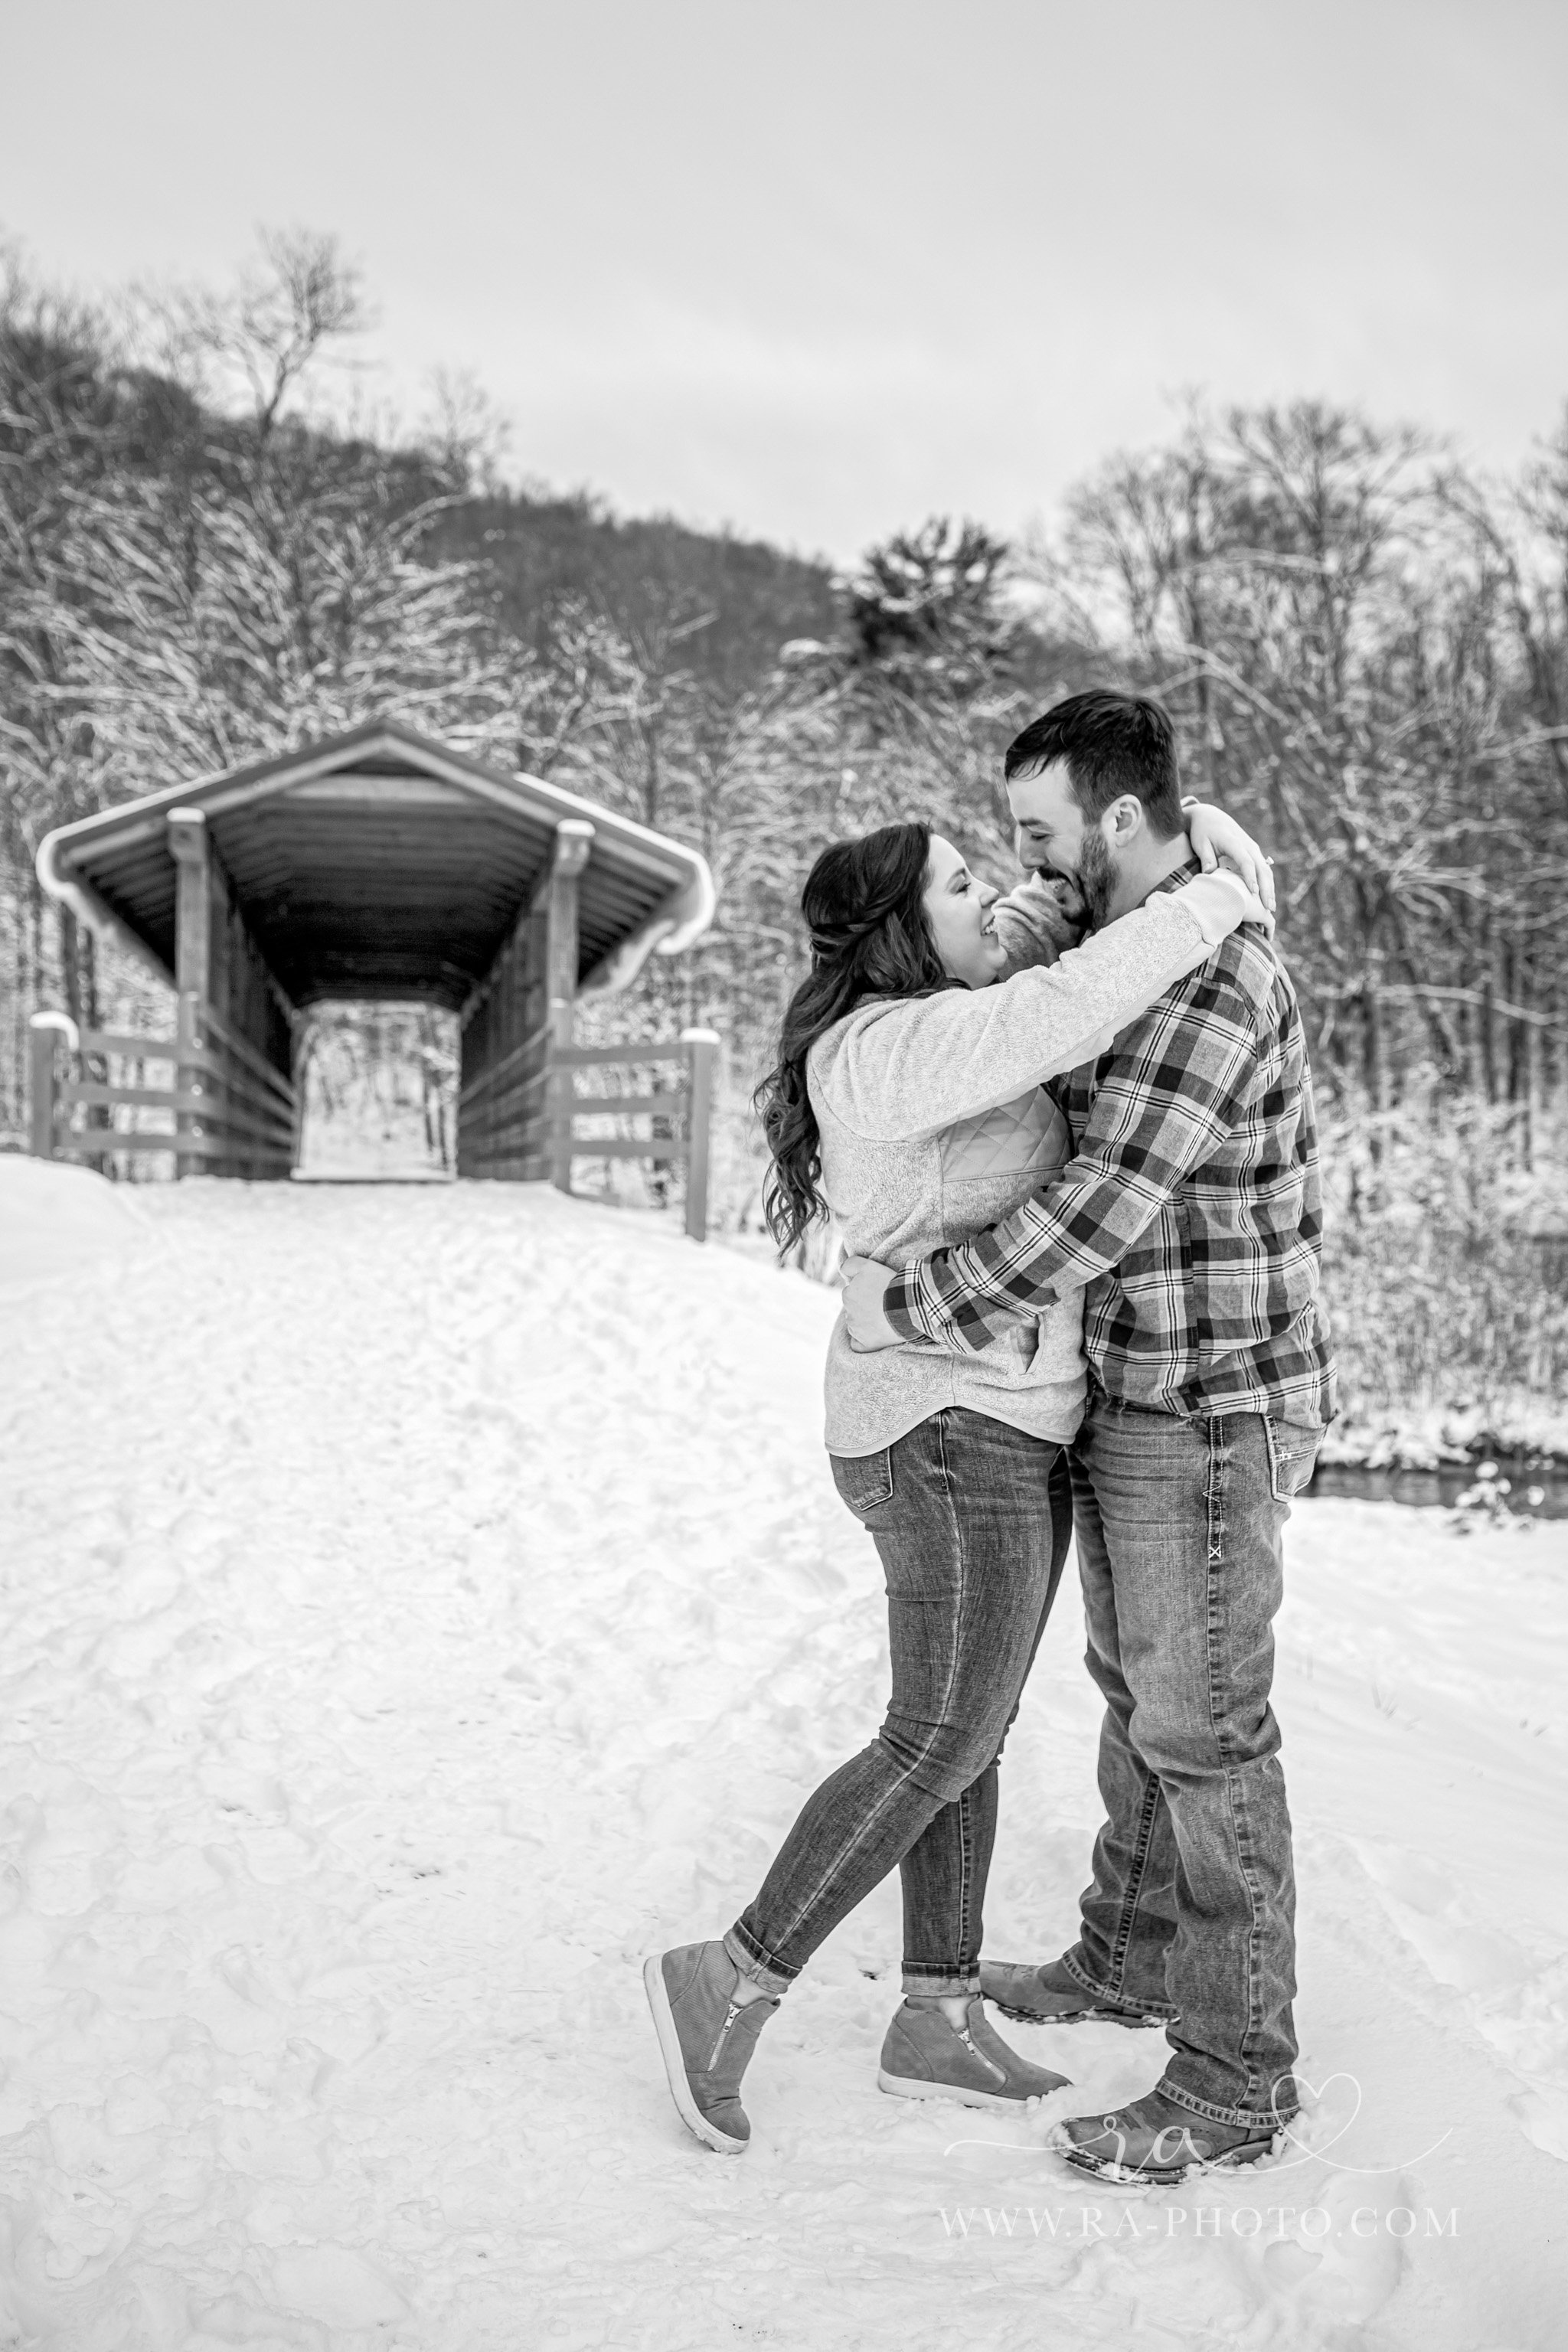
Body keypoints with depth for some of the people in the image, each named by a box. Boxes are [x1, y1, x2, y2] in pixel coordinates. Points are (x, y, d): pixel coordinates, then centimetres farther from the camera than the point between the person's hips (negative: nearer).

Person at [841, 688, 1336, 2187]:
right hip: (1123, 1401, 10)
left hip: (1209, 1419, -10)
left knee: (1203, 1733, -1)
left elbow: (1098, 1210, -29)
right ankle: (1131, 1959, 40)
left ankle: (1234, 2078, 13)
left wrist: (912, 1310, -20)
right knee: (1139, 1689, 21)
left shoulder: (1212, 978, -24)